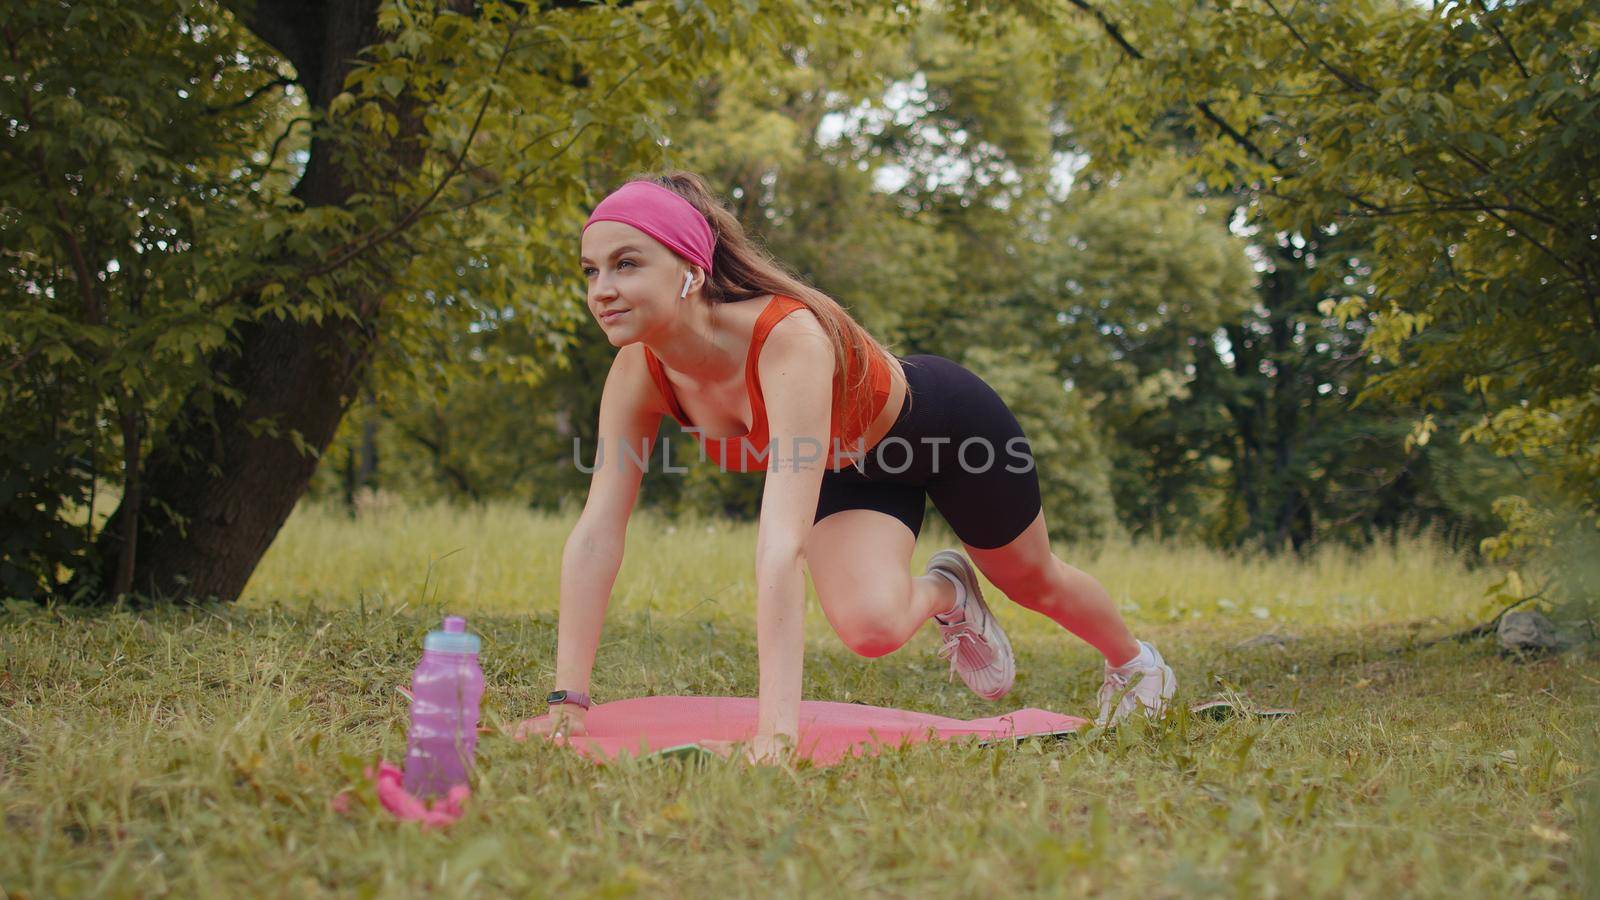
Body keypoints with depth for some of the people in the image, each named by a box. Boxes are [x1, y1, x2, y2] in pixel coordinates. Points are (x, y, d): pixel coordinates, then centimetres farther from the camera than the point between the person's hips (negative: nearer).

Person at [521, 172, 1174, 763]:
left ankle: (1134, 662, 55)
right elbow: (595, 534, -27)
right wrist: (567, 701, -33)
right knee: (869, 627, -19)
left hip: (943, 420, -4)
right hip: (852, 467, 4)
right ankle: (945, 593, 20)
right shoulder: (638, 372, -27)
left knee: (1034, 582, 19)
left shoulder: (789, 339, -46)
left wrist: (776, 730, -56)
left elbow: (782, 544, -53)